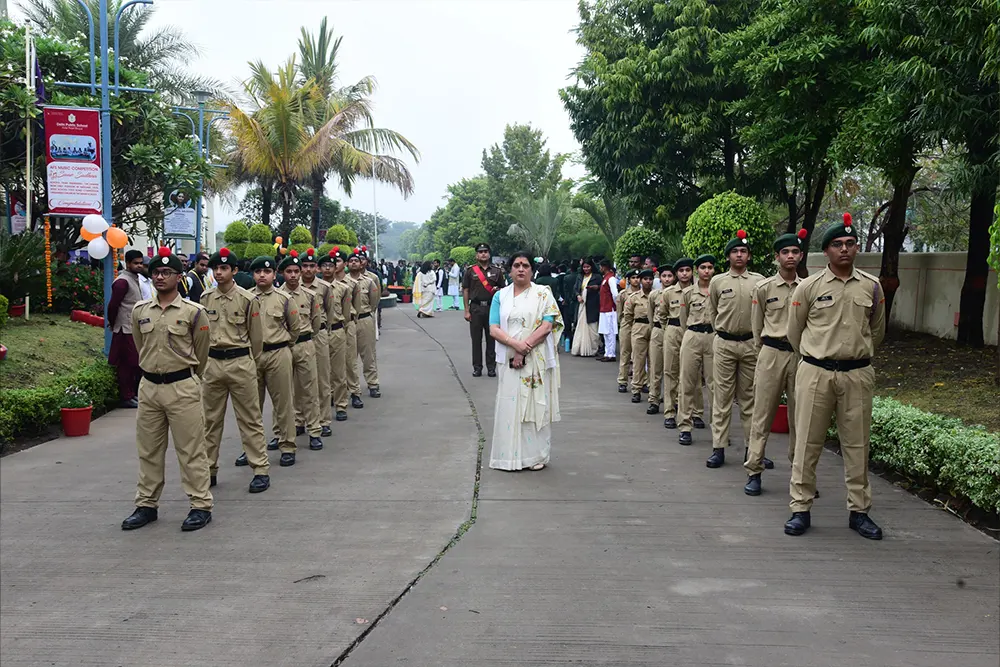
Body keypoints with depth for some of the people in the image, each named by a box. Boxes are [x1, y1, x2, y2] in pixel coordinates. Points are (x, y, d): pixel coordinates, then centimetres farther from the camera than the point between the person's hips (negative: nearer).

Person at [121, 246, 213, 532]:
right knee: (148, 450, 13)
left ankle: (201, 506, 8)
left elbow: (201, 351, 7)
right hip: (148, 386, 4)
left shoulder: (193, 312, -5)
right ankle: (146, 505, 24)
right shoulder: (139, 311, 6)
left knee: (191, 450, 0)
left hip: (182, 386, -4)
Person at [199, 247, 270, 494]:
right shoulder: (205, 298, 5)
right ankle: (209, 469, 22)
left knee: (250, 419, 1)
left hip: (240, 362, -4)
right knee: (211, 419, 11)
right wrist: (205, 358, 14)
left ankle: (261, 470, 6)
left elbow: (256, 337, 2)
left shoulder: (248, 300, -6)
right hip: (212, 363, 4)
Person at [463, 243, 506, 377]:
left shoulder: (496, 271, 8)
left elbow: (504, 289, 13)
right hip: (476, 307, -1)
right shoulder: (470, 271, 4)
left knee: (492, 339, 4)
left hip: (492, 307, 1)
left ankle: (491, 367, 13)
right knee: (476, 339, 4)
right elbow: (465, 291, 3)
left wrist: (498, 290, -11)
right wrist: (466, 310, -3)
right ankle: (477, 367, 13)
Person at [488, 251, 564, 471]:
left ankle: (536, 455, 9)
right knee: (510, 405, 1)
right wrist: (516, 344, -17)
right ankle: (511, 456, 9)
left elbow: (546, 326, -8)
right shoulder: (500, 296, 9)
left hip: (535, 360, -2)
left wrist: (525, 349, -15)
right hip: (509, 360, 2)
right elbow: (494, 329, 0)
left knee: (535, 404, 1)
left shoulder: (543, 294, 2)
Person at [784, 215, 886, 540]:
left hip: (858, 374, 2)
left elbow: (877, 331, 19)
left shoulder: (871, 286, 6)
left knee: (857, 444, 8)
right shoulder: (808, 287, -1)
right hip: (815, 372, -2)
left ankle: (859, 511, 20)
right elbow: (794, 332, 10)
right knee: (807, 442, 2)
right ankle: (800, 509, 12)